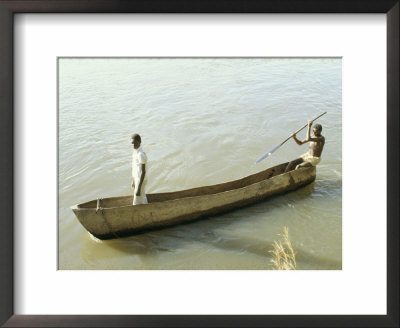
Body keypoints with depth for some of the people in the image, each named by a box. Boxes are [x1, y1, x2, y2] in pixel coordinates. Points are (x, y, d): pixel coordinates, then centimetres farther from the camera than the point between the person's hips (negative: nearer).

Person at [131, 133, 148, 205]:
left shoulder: (141, 154, -25)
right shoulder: (135, 151, 4)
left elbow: (143, 172, -25)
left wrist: (139, 188, -24)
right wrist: (133, 181, 20)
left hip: (141, 180, -9)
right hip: (136, 178, 9)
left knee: (137, 204, -1)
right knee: (143, 200, 19)